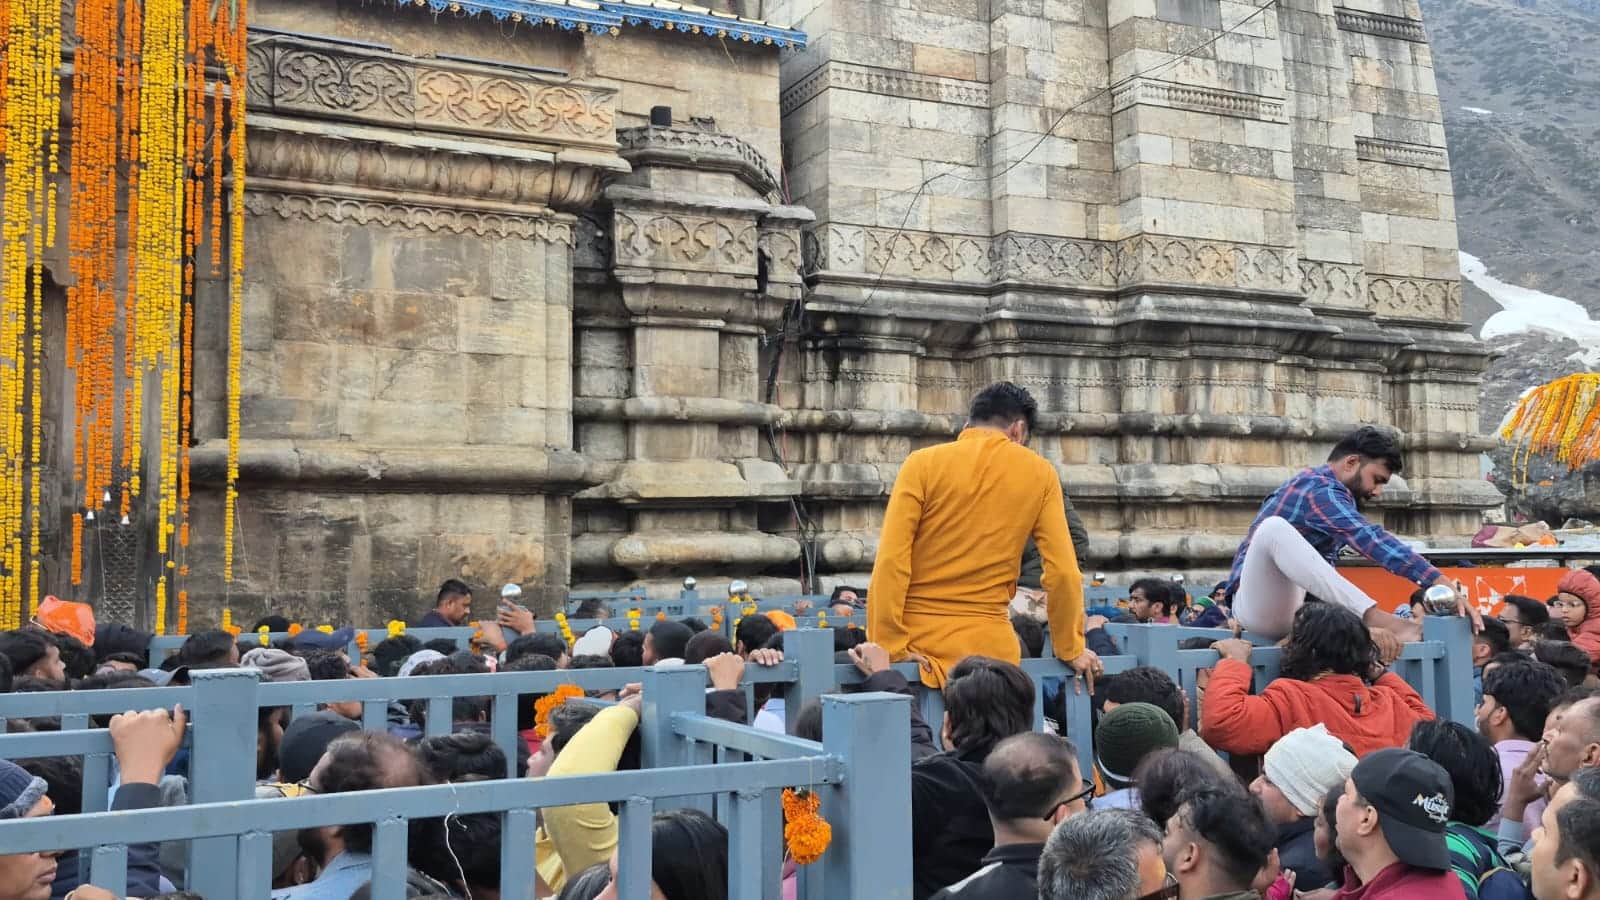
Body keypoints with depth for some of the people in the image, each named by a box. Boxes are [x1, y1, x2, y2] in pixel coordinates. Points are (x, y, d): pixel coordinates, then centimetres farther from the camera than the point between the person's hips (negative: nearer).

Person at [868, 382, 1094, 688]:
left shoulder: (923, 463, -1)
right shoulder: (1039, 473, 3)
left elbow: (891, 562, -9)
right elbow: (1063, 572, 2)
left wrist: (887, 647, -8)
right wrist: (1071, 649, 13)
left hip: (916, 640, 0)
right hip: (988, 645, 0)